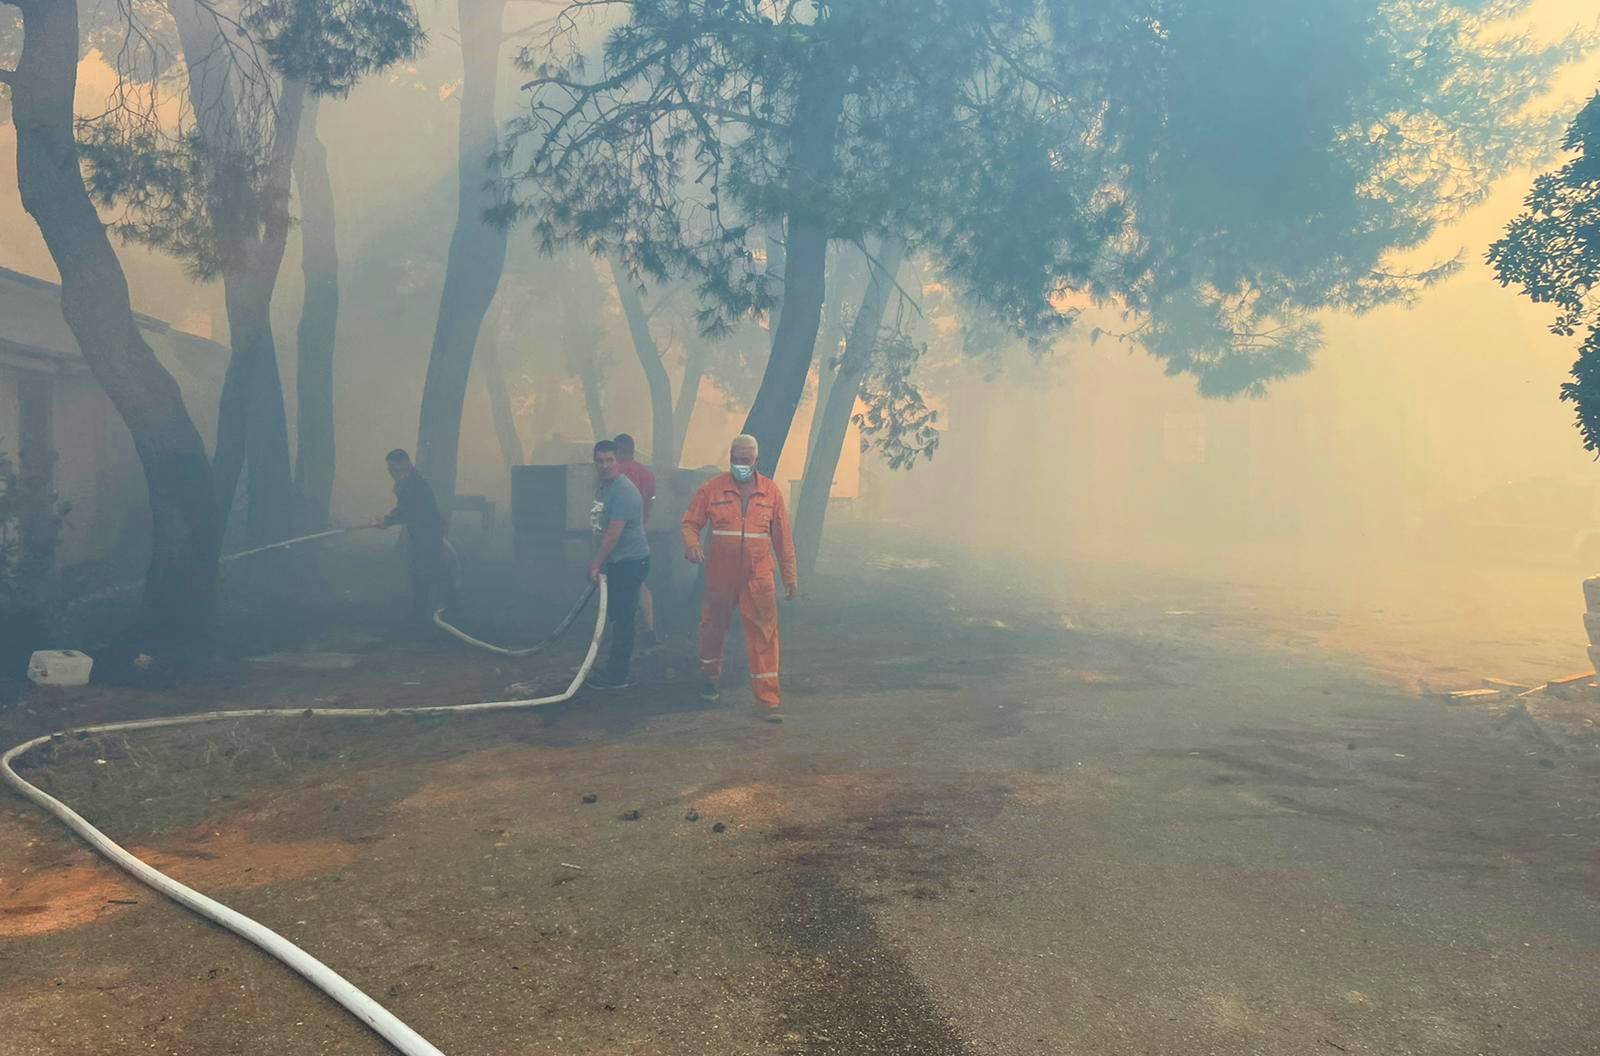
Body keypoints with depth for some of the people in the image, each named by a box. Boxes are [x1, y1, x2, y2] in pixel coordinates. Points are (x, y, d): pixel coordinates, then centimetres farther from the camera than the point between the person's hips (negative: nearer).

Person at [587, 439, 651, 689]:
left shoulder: (623, 491, -19)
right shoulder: (603, 488, 11)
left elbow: (613, 533, -24)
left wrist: (597, 564, -20)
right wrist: (597, 562, 19)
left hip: (630, 562, -10)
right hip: (616, 562, 10)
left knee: (622, 618, -4)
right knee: (616, 615, 16)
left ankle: (616, 677, 2)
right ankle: (621, 662, 28)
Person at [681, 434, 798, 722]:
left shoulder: (771, 490, 3)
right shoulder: (712, 489, -1)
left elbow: (782, 535, 7)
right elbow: (691, 522, 4)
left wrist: (789, 575, 8)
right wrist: (691, 545, -19)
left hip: (759, 577, 0)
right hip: (720, 575, 0)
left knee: (764, 635, -6)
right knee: (714, 628, 16)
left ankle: (768, 699, -3)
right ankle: (710, 679, 42)